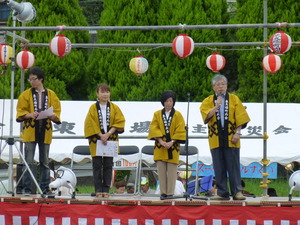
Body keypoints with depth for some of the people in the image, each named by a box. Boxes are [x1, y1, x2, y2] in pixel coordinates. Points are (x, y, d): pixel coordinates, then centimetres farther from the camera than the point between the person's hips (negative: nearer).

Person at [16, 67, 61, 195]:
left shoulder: (51, 95, 8)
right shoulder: (26, 95, 6)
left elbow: (57, 112, 7)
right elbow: (20, 112, 2)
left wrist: (53, 116, -15)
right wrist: (29, 115, -17)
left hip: (45, 132, 1)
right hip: (30, 131, -1)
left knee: (45, 161, 6)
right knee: (28, 162, -3)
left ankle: (45, 188, 11)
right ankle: (27, 188, 0)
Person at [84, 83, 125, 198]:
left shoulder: (114, 108, 7)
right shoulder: (93, 108, 3)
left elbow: (119, 122, 0)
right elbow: (90, 124, -2)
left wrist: (108, 134, -13)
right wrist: (101, 135, -13)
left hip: (110, 140, 1)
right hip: (96, 140, -1)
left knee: (108, 166, 0)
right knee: (97, 166, -1)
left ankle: (106, 189, 4)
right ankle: (98, 190, 2)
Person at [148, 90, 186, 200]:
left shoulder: (178, 115, 5)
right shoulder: (157, 114, 8)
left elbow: (180, 131, -1)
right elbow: (153, 128, 0)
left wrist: (171, 142, -13)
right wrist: (161, 141, -12)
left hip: (173, 147, -1)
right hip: (160, 147, 1)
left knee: (172, 171, -3)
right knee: (161, 170, 0)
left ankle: (170, 193, 0)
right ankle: (163, 192, 4)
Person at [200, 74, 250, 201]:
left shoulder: (234, 99, 8)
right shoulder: (208, 101, 11)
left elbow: (240, 117, 3)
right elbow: (206, 115, -5)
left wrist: (237, 132, -7)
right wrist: (216, 106, -16)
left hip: (231, 139, -1)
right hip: (215, 139, 1)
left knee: (233, 166, -4)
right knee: (219, 168, 1)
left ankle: (237, 192, -1)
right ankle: (222, 193, 5)